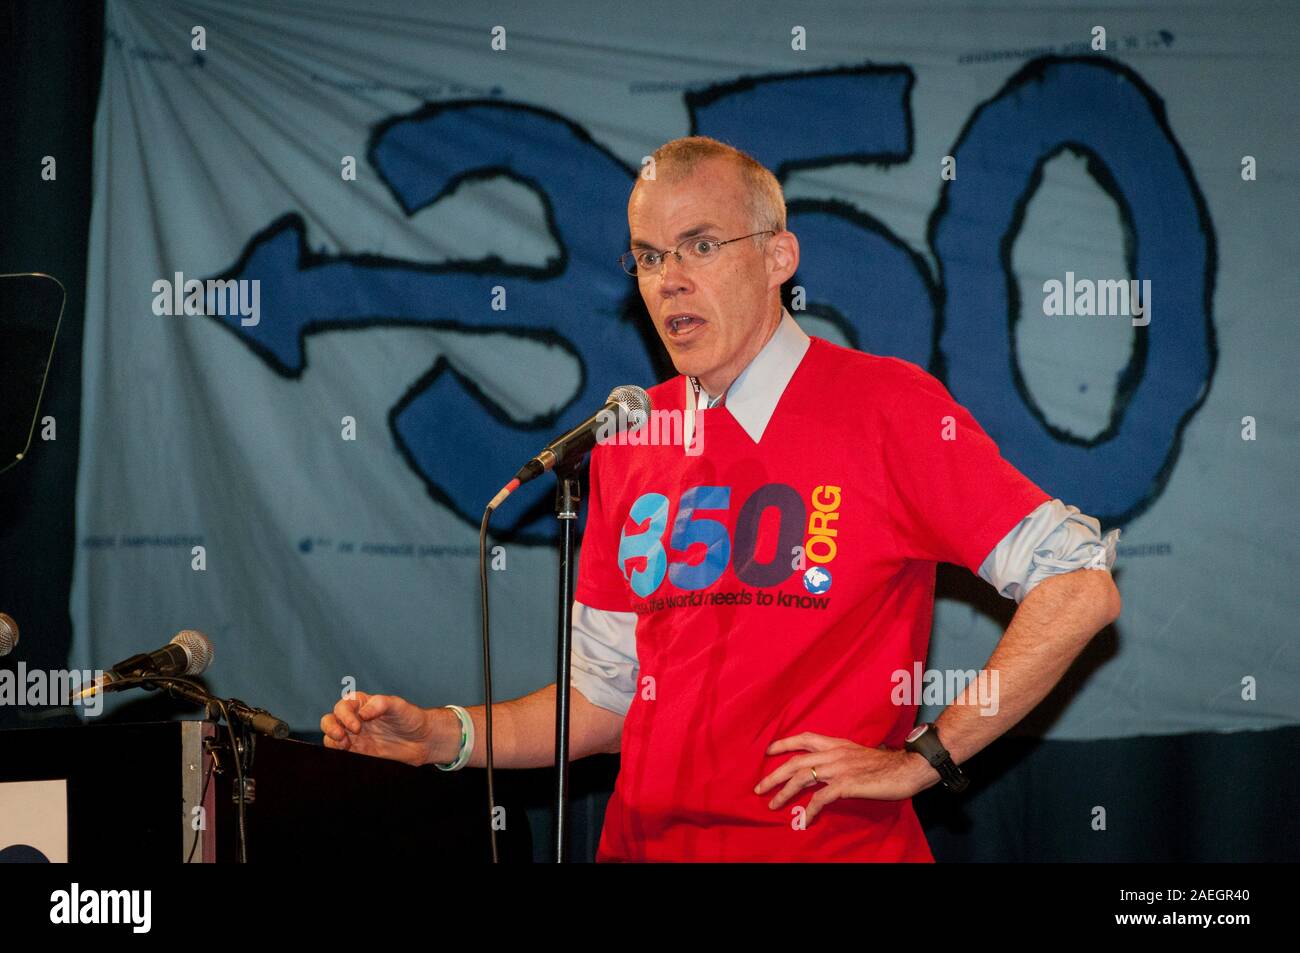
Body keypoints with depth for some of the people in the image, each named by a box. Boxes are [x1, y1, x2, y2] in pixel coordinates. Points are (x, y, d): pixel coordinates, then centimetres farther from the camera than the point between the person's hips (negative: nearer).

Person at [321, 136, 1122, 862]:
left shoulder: (885, 406, -4)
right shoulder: (628, 444, 12)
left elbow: (1082, 588, -7)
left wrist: (924, 757, -9)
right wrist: (444, 736, 4)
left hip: (829, 842, -4)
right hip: (645, 842, 4)